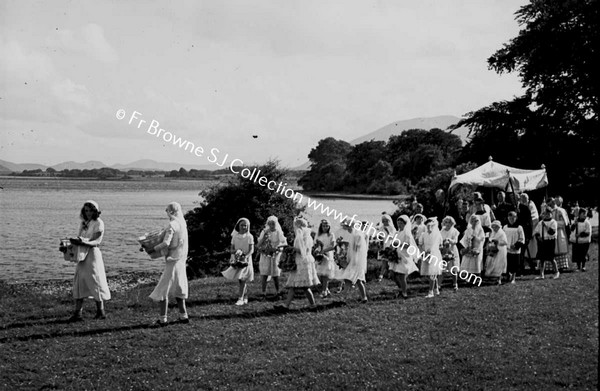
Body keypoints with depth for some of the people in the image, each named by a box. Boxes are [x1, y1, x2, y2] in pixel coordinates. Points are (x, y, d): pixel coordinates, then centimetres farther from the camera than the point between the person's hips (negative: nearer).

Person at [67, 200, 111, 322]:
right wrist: (75, 241, -9)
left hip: (93, 253, -6)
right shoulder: (83, 223, 14)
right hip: (82, 254, 6)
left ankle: (101, 311, 11)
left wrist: (83, 242, -31)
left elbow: (96, 241, -14)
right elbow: (80, 238, 13)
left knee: (95, 281, -1)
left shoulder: (98, 223, -5)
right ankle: (78, 312, 1)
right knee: (79, 282, 1)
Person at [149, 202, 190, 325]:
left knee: (163, 290, -1)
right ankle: (183, 316, 21)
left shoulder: (173, 225, -17)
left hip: (173, 261, -8)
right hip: (181, 260, 8)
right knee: (177, 289, 18)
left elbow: (166, 243, -26)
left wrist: (152, 249, -15)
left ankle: (162, 318, -1)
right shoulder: (182, 223, 8)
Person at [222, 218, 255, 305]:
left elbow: (251, 250, -9)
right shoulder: (235, 236, 5)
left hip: (246, 260, -3)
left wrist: (245, 256, -25)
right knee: (239, 279, 5)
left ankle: (241, 299, -10)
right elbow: (231, 249, 6)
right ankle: (245, 297, 19)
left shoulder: (249, 236, -4)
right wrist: (235, 251, -17)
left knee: (242, 279, -11)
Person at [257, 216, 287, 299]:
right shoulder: (264, 232, 4)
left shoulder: (278, 233, 2)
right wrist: (264, 237, -14)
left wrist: (277, 246, -19)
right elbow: (259, 244, 0)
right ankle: (263, 293, -3)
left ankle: (277, 292, 20)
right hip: (265, 255, 0)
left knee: (275, 275, 3)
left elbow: (285, 243, -3)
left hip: (275, 255, 0)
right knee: (264, 275, -6)